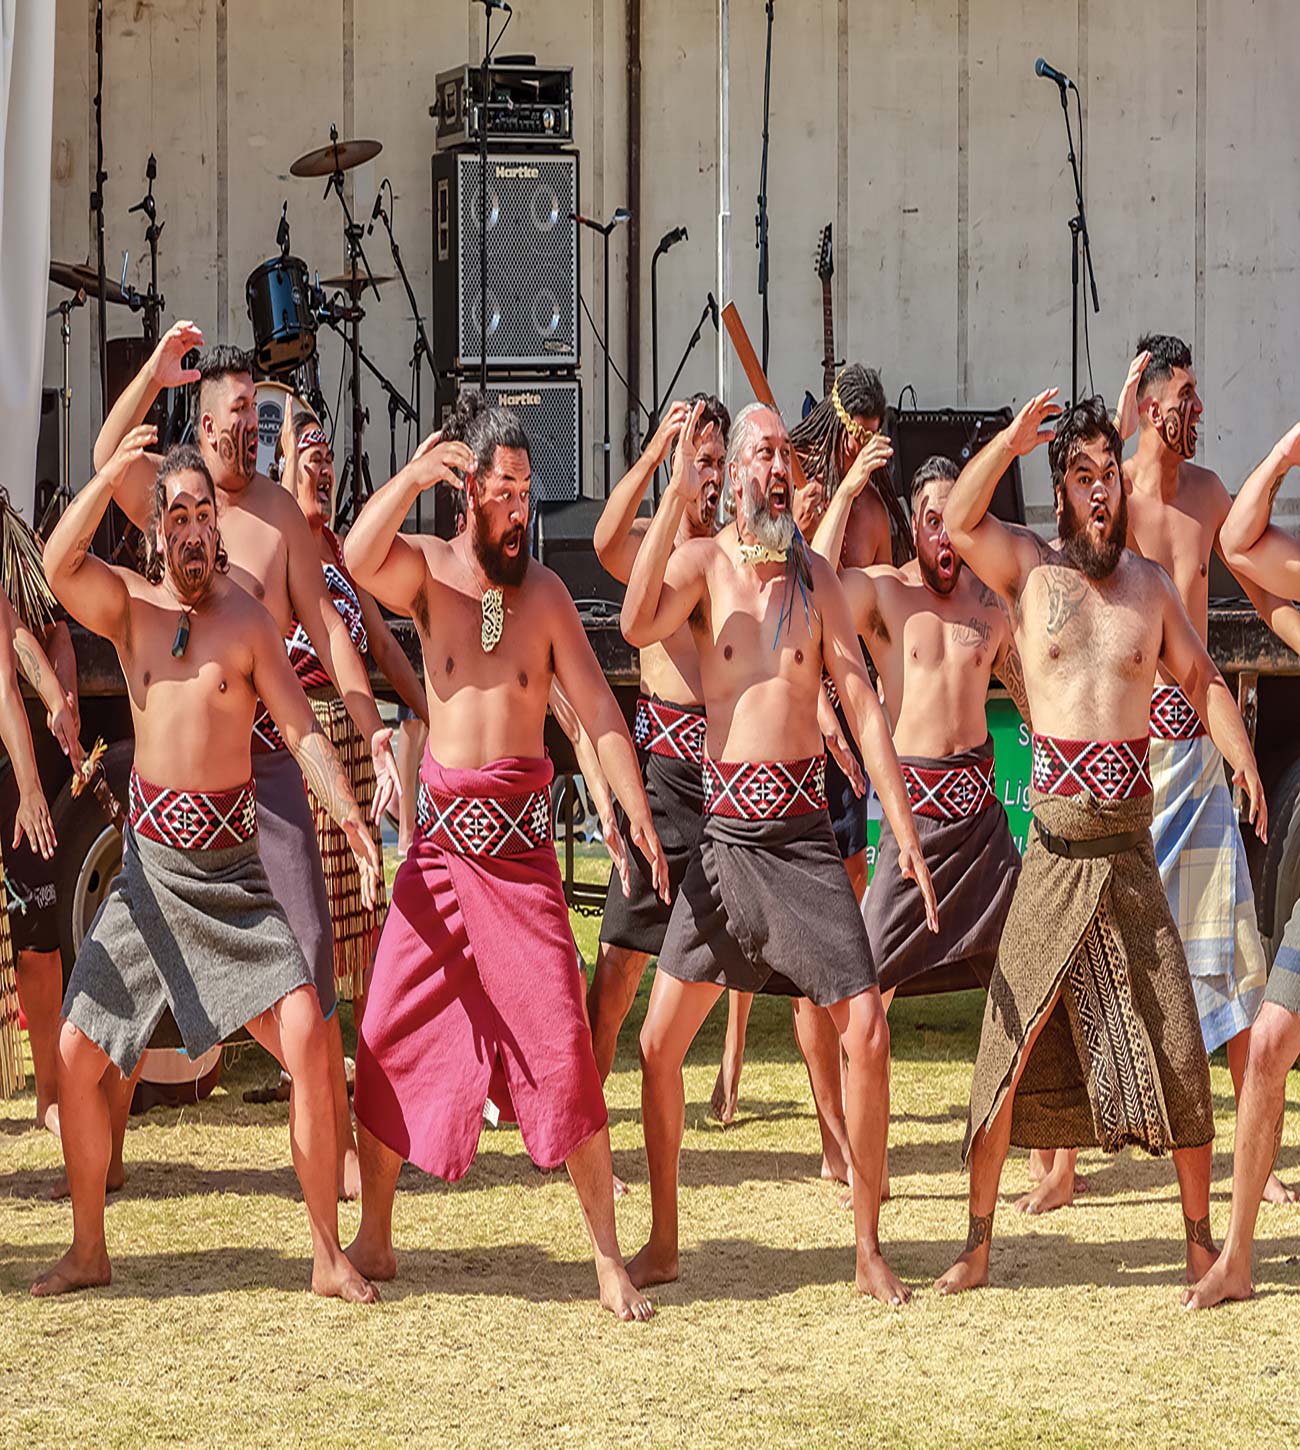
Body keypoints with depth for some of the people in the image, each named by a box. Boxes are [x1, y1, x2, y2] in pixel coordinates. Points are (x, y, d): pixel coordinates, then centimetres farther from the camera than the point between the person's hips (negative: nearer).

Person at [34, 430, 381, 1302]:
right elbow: (59, 564, -17)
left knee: (307, 1041, -17)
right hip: (150, 861, 3)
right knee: (78, 1052, 1)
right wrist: (115, 473, -26)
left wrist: (351, 815, -22)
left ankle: (330, 1255, -8)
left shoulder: (247, 620, -3)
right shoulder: (129, 606, 3)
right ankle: (88, 1250, 17)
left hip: (234, 866, -3)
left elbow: (302, 731, -7)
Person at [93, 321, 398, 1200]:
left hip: (268, 748, 0)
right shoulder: (164, 494, 3)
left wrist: (375, 734, -4)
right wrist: (152, 377, -31)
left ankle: (339, 1136, 2)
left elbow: (325, 625, 3)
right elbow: (108, 459, -18)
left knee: (307, 941, -4)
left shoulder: (281, 512, 3)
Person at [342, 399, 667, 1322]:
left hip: (524, 839, -1)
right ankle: (375, 1239, 17)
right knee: (388, 1035, 2)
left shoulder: (545, 591, 4)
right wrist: (412, 477, -29)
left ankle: (609, 1258, -2)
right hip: (442, 830, 1)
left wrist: (640, 819, -5)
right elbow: (357, 560, -20)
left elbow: (597, 709, 2)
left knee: (562, 1045, -7)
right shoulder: (429, 569, 2)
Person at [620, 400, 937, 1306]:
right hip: (726, 830, -1)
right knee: (660, 1043, 0)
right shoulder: (704, 562, 0)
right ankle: (662, 1243, 16)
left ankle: (869, 1248, 3)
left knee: (868, 1035, -8)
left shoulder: (817, 578, 6)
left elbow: (862, 704, 3)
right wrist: (677, 498, -27)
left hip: (806, 829, 1)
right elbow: (638, 626, -21)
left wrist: (907, 836, -4)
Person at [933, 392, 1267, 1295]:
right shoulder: (1031, 569, 4)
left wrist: (1243, 757, -1)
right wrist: (1009, 443, -21)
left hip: (1131, 841, 2)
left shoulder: (1151, 585, 11)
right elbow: (958, 523, -12)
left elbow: (1203, 681, 16)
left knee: (1172, 1042, 2)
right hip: (1055, 840, -2)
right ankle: (978, 1244, 5)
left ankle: (1202, 1239, 11)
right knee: (1014, 1039, -3)